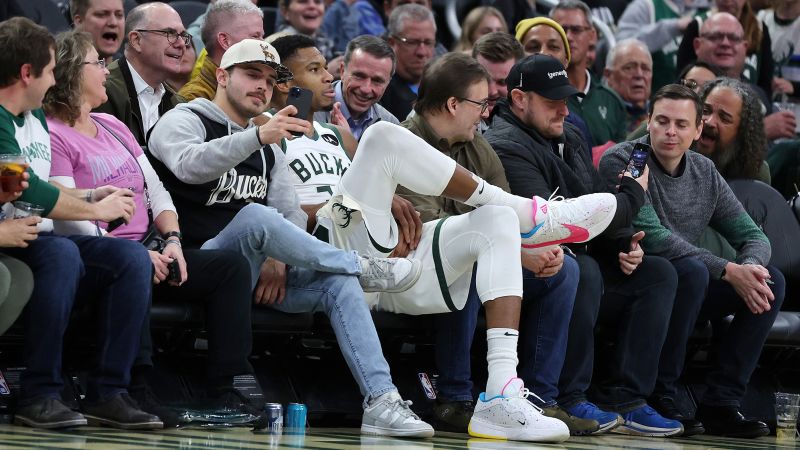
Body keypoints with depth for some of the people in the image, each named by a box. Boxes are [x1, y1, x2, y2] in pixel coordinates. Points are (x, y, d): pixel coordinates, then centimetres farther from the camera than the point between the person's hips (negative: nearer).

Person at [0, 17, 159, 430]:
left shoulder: (37, 119, 18)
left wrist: (88, 196, 16)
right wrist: (97, 210, -9)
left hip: (41, 243, 9)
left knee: (132, 257, -11)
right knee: (61, 252, -38)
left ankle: (107, 393, -16)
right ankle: (38, 395, -30)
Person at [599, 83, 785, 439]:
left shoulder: (704, 173, 9)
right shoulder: (620, 162, -12)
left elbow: (753, 236, 8)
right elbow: (653, 237, -24)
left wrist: (749, 268, -18)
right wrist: (728, 271, -26)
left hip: (681, 289, 7)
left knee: (770, 281, -7)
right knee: (692, 272, -34)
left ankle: (720, 403, -10)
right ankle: (658, 397, -22)